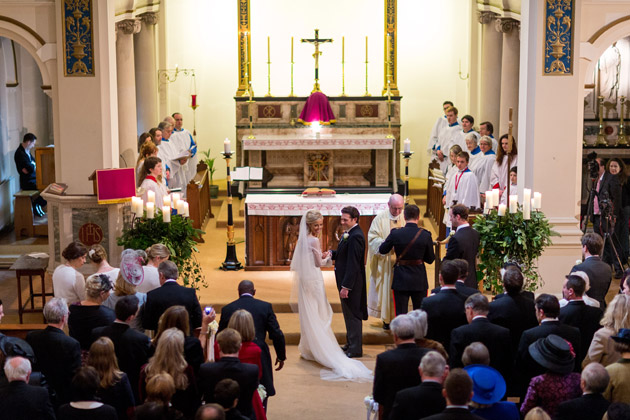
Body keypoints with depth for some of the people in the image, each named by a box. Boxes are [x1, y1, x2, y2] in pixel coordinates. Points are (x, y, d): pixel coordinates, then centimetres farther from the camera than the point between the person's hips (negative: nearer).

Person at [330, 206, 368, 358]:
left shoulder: (355, 236, -22)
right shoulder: (349, 233, 10)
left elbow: (353, 264, -25)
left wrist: (346, 287, -24)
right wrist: (332, 254, -4)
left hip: (351, 282, -10)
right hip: (346, 280, 10)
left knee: (352, 315, -1)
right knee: (349, 314, 19)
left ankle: (355, 349, 8)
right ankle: (351, 344, 31)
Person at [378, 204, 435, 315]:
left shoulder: (395, 234, -11)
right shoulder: (425, 235, -10)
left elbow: (382, 250, 2)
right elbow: (430, 259, -2)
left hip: (401, 280, -1)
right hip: (419, 280, 1)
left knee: (401, 314, 6)